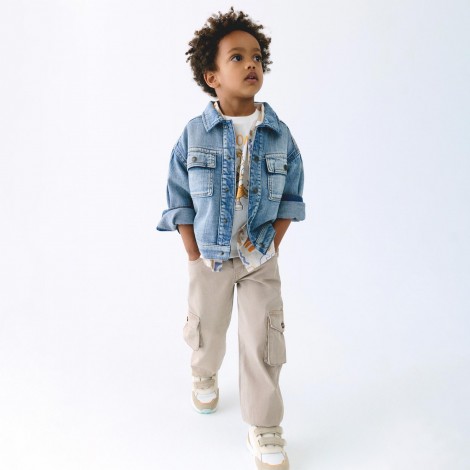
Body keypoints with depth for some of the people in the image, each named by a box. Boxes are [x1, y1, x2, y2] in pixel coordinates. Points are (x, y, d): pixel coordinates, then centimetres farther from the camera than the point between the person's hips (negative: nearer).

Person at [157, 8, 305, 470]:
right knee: (206, 332, 18)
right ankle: (204, 374, 53)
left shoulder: (279, 134, -7)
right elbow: (179, 200, -4)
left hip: (261, 257, 0)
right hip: (209, 255, 0)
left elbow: (290, 197, 2)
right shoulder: (195, 134, -10)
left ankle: (264, 429, 21)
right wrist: (195, 256, -6)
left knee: (263, 341, 2)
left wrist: (272, 247, -3)